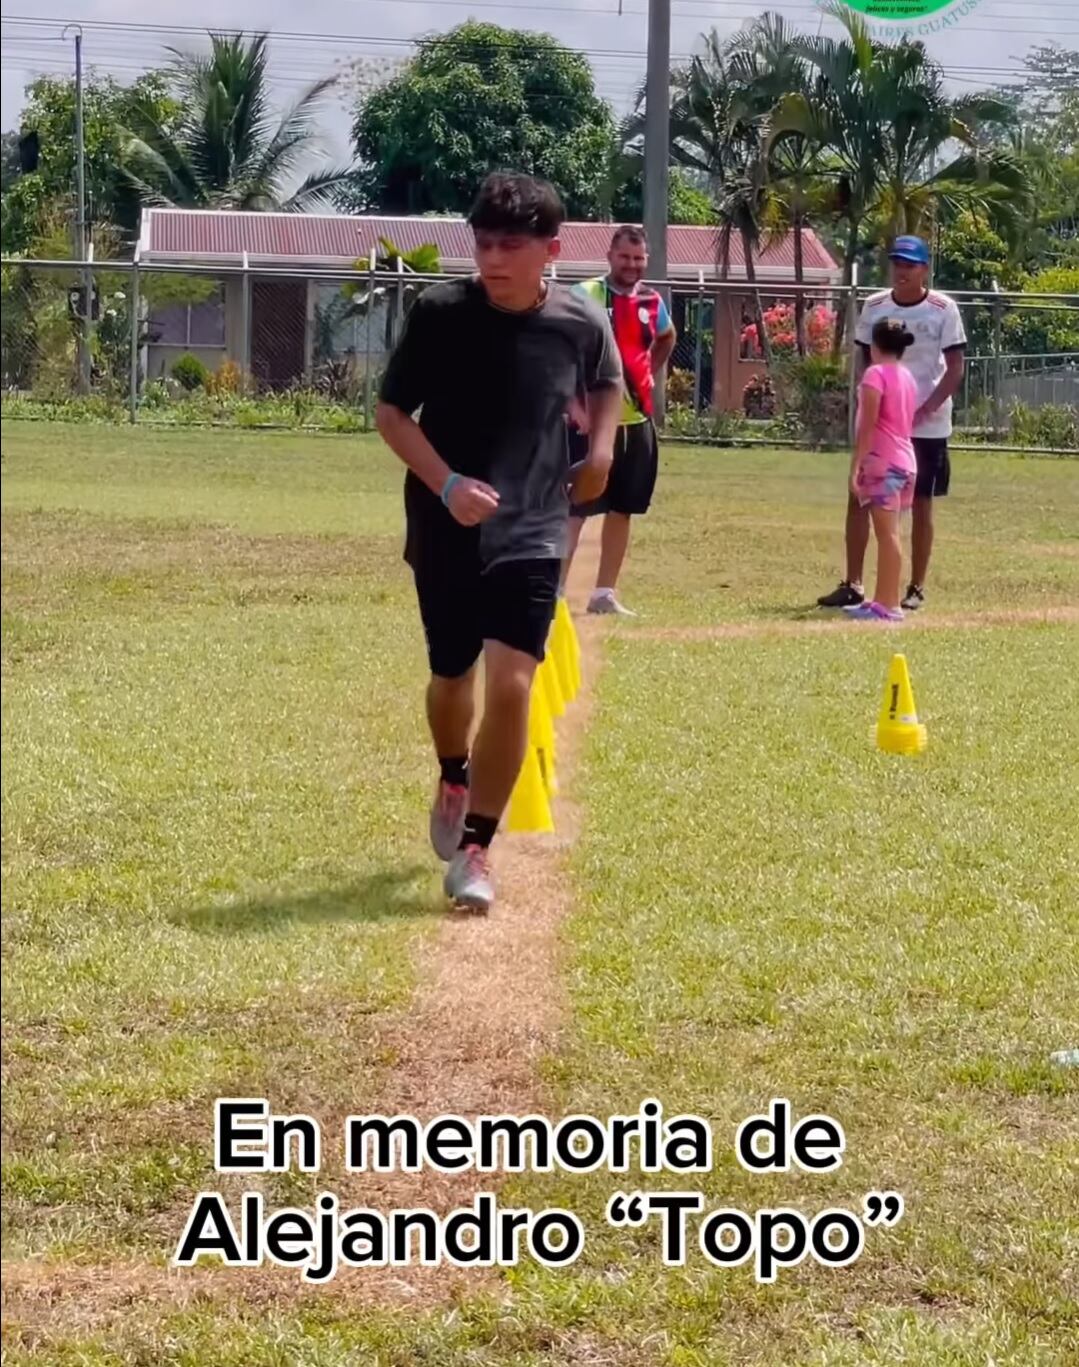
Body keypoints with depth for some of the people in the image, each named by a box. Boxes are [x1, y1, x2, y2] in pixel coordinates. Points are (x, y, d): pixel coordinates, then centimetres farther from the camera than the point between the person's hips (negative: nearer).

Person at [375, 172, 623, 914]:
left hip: (532, 533, 0)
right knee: (451, 677, 17)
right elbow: (391, 412, -6)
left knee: (511, 686, -15)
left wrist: (602, 446, -1)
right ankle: (454, 781, 50)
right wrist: (447, 485, -20)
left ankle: (475, 849, -4)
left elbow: (606, 385, 17)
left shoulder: (582, 323, -8)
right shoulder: (440, 312, -13)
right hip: (445, 531, 1)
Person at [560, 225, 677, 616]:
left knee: (622, 510, 11)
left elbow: (667, 339, 31)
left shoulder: (651, 302, 8)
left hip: (636, 420, 6)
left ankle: (604, 593, 20)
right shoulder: (585, 296, -10)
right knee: (574, 508, -9)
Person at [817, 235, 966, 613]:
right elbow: (865, 361, 8)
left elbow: (955, 368, -7)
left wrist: (928, 407, -19)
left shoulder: (943, 309, -7)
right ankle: (852, 585, 4)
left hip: (927, 424, -3)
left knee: (921, 504, 3)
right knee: (858, 497, -1)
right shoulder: (874, 307, 3)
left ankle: (917, 588, 11)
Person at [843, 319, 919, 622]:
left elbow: (868, 425, -15)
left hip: (882, 460, -9)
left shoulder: (876, 374, -9)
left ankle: (888, 606, -12)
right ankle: (882, 600, 20)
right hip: (905, 460, 9)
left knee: (887, 534, -10)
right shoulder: (907, 377, 15)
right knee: (887, 534, 14)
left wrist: (855, 466, -16)